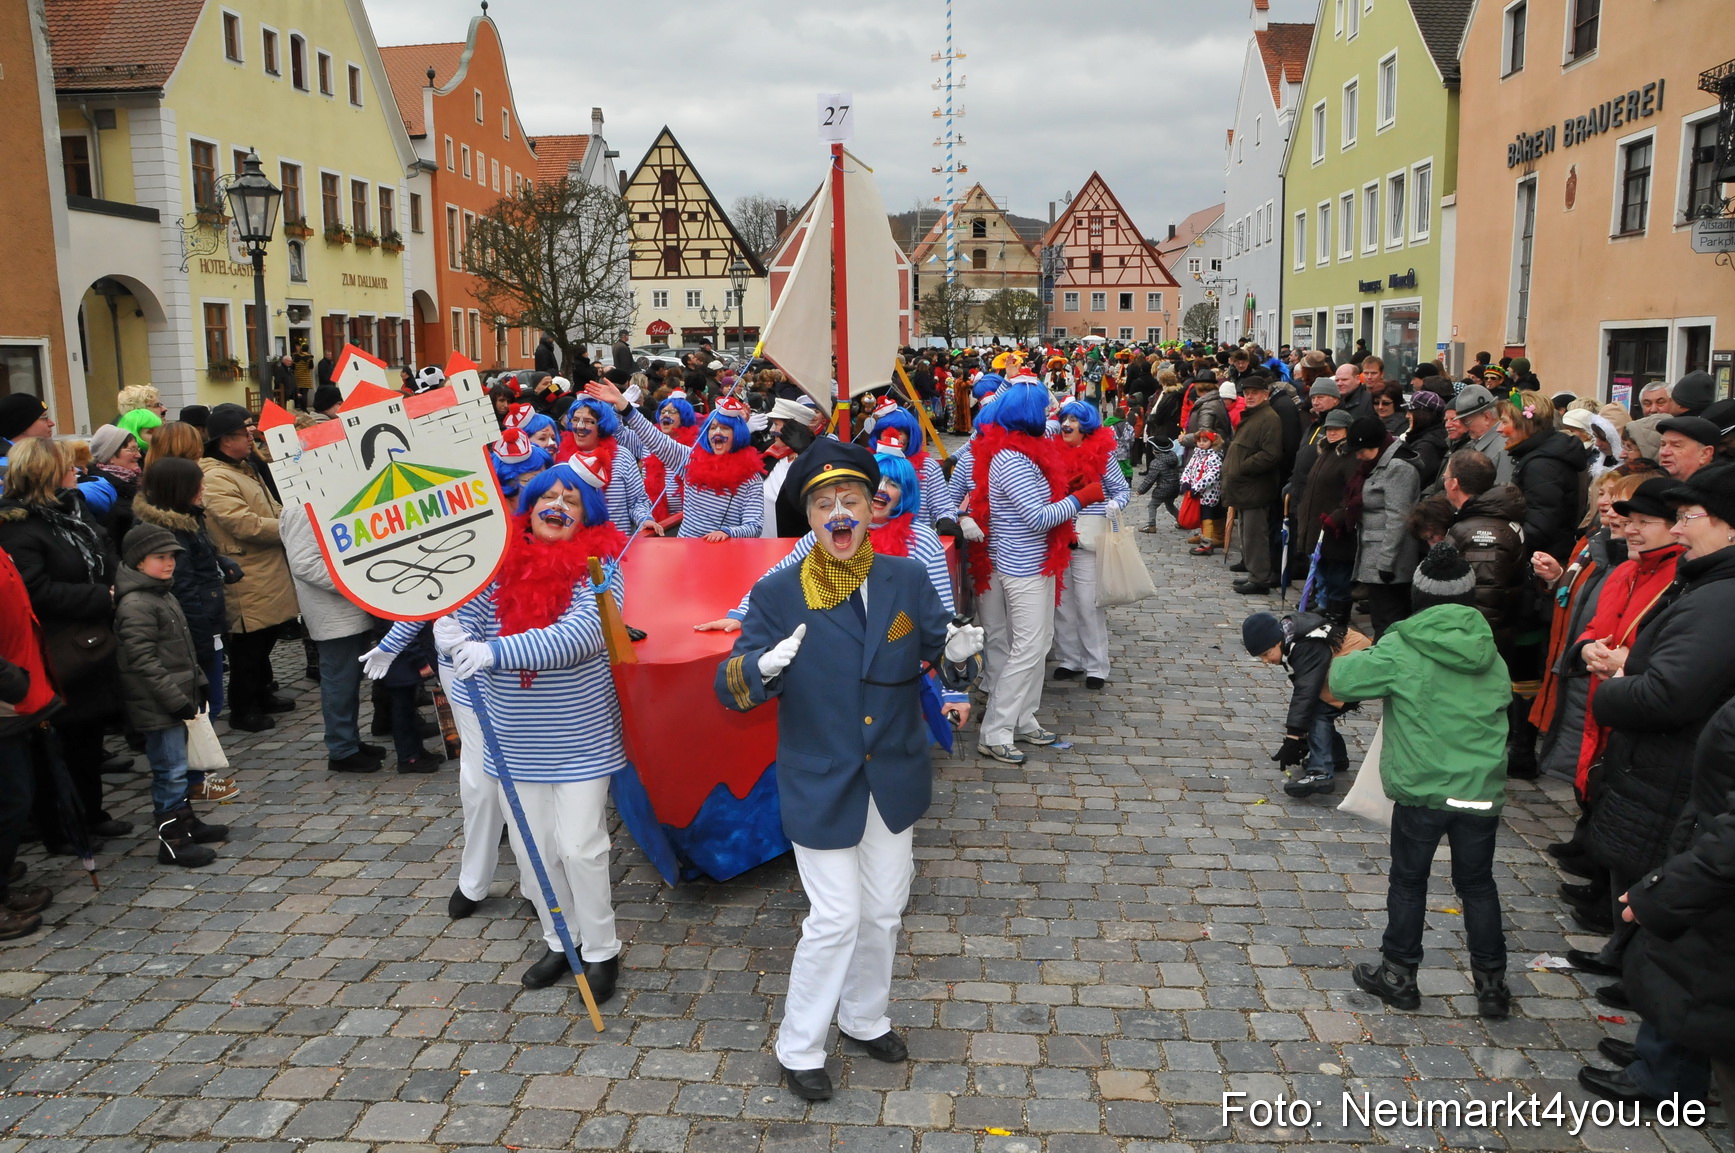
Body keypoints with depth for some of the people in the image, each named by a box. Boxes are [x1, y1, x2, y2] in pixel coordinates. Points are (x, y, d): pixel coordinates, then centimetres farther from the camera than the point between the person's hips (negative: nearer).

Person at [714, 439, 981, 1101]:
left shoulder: (906, 580, -7)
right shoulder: (776, 595, -15)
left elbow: (937, 650, 0)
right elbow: (730, 688, -16)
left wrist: (956, 654, -24)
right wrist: (762, 668, -39)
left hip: (895, 779, 4)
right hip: (820, 786, -4)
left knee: (883, 910, 19)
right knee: (836, 919, 3)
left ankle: (863, 1017, 45)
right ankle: (798, 1047, 26)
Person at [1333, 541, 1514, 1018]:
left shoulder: (1401, 652, -12)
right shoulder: (1490, 655, 5)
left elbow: (1342, 679, -11)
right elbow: (1503, 705, 12)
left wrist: (1354, 657, 12)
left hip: (1423, 791, -4)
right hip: (1482, 792, 4)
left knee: (1408, 881, 12)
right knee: (1477, 883, 17)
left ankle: (1399, 975, 22)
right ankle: (1492, 983, 25)